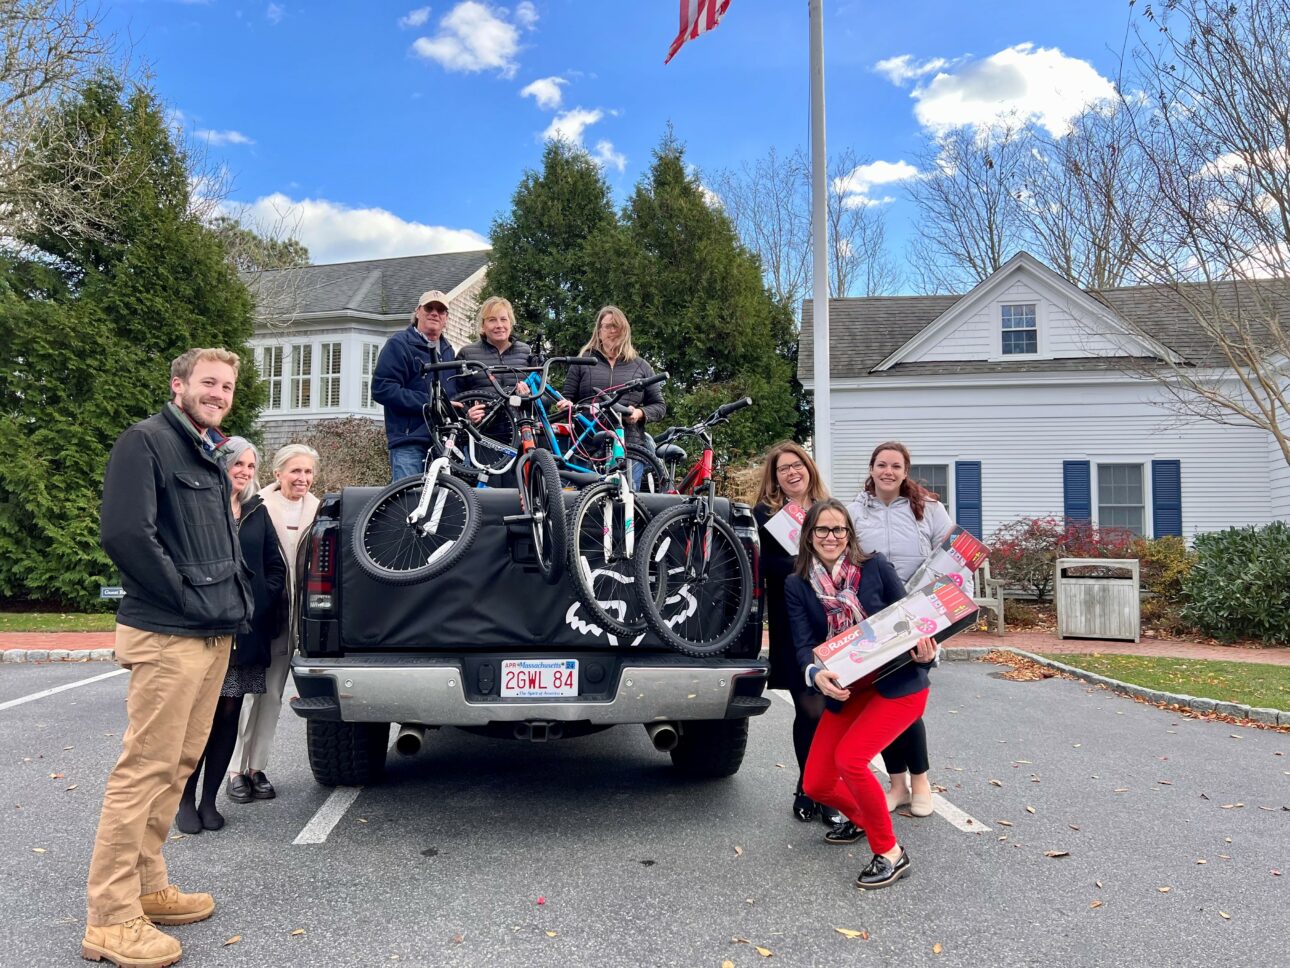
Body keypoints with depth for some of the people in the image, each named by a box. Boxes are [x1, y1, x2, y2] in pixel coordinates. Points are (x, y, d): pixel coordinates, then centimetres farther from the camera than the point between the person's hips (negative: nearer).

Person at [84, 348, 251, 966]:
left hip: (214, 636, 9)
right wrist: (186, 597, -15)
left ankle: (147, 887, 25)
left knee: (179, 765, 14)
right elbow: (123, 532, -19)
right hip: (166, 636, -9)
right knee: (146, 768, -7)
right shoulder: (145, 442, -8)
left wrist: (235, 597, 11)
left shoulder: (208, 459, 20)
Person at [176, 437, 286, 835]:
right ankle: (186, 801, 11)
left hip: (247, 632, 5)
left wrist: (265, 603, 5)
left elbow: (276, 566, 16)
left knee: (229, 714, 7)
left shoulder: (258, 511, 12)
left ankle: (209, 799, 17)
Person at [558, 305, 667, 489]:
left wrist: (640, 413, -5)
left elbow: (659, 406, 15)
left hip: (629, 450, 0)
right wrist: (567, 405, -9)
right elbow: (567, 397, 14)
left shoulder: (641, 366, 16)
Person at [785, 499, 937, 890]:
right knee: (815, 784, 1)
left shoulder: (875, 567, -6)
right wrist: (816, 674, -30)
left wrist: (925, 651, -22)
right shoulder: (797, 586, 0)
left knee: (849, 757, -25)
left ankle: (890, 852, -5)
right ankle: (861, 818, 36)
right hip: (846, 691, 4)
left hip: (898, 684, -4)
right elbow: (803, 645, -7)